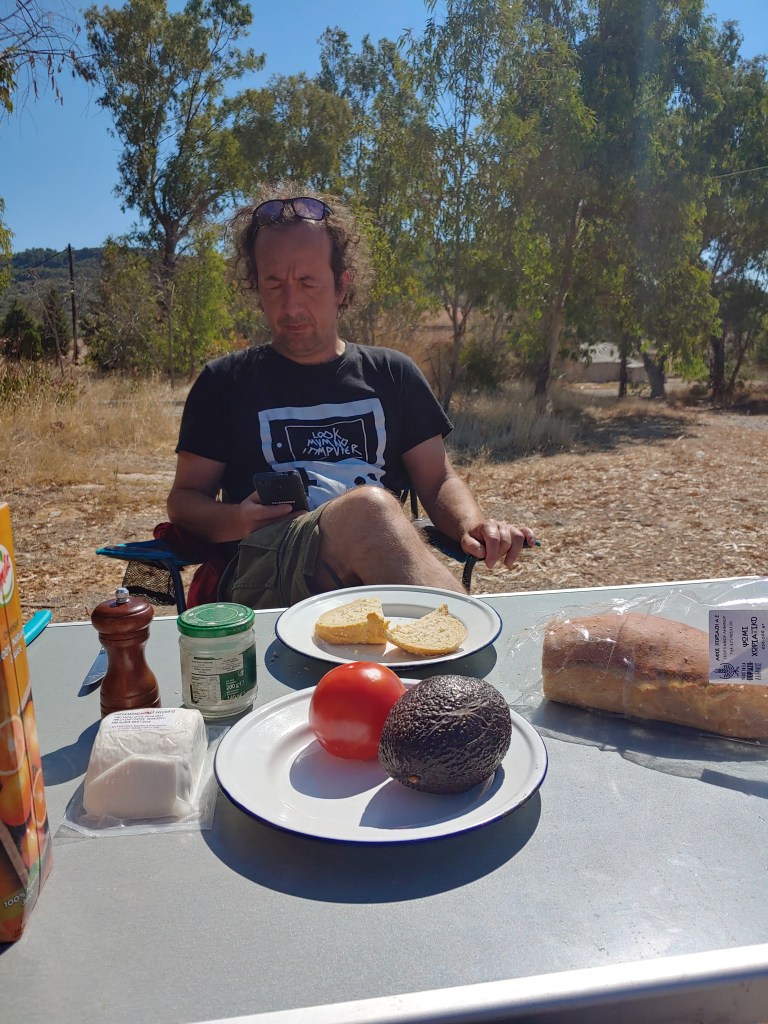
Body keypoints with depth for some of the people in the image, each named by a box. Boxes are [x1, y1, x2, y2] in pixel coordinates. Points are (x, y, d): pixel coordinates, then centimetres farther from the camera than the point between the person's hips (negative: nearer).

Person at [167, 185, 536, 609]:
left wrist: (473, 524, -7)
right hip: (262, 573, 0)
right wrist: (234, 521, -7)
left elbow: (438, 480, 17)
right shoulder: (224, 381, 16)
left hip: (384, 575, 1)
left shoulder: (393, 373, 20)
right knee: (369, 506, -34)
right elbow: (184, 500, 17)